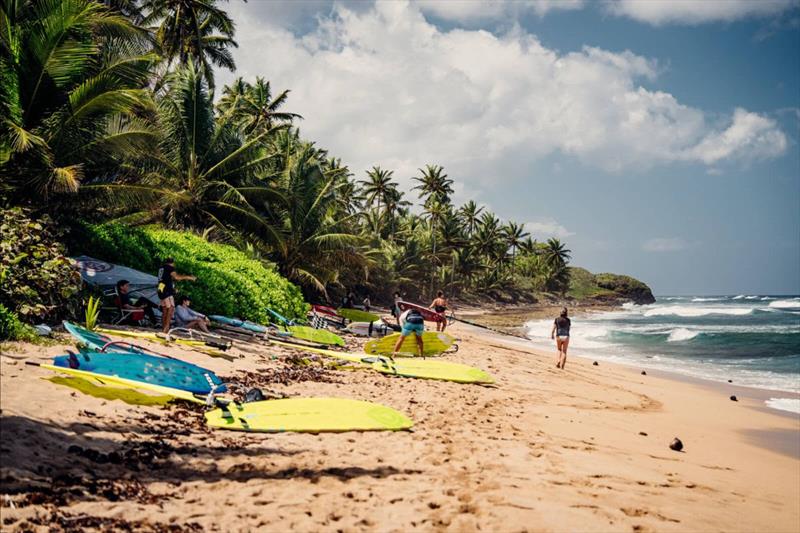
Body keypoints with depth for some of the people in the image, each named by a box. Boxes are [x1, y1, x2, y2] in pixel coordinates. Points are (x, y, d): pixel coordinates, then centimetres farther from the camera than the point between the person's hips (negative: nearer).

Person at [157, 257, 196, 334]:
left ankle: (163, 328, 10)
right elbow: (176, 276, -18)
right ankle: (166, 328, -23)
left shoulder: (161, 268, 22)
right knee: (171, 308, -14)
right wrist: (188, 277, -13)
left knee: (164, 310, 10)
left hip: (161, 291, 9)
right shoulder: (169, 267, -4)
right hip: (167, 291, -9)